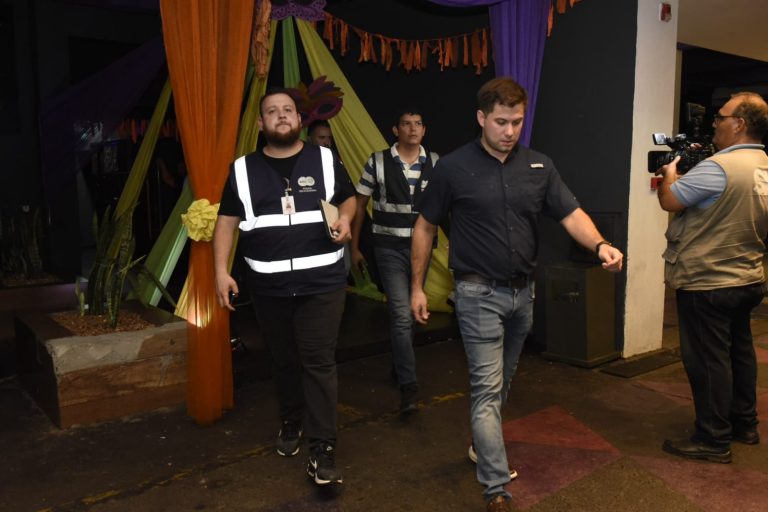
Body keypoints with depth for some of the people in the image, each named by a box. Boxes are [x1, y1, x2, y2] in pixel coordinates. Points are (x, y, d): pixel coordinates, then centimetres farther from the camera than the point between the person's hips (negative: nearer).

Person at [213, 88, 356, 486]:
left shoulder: (325, 160, 2)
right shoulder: (243, 170, 3)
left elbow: (349, 197, 14)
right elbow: (227, 221, 5)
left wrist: (345, 218, -8)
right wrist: (221, 270, -4)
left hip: (322, 282, -1)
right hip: (269, 286, 2)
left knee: (318, 362, -3)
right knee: (284, 361, 16)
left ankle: (322, 448, 4)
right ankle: (290, 423, 39)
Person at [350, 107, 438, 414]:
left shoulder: (435, 164, 2)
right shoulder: (378, 162, -4)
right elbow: (360, 205, 2)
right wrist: (354, 246, 3)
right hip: (389, 247, -3)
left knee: (410, 311, 16)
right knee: (401, 314, -10)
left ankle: (399, 364, 38)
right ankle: (408, 385, -4)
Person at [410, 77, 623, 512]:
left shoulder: (539, 165, 2)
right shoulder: (454, 167, -9)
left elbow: (571, 213, -3)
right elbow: (425, 227, -1)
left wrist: (600, 244, -24)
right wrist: (417, 287, -1)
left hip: (523, 292, 5)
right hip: (480, 293, -5)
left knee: (501, 383, 20)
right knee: (487, 388, -6)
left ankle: (483, 447, 43)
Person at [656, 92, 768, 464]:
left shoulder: (718, 167, -23)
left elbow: (670, 200, -18)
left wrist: (669, 174, 2)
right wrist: (683, 176, 11)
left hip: (706, 283, -9)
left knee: (708, 360, 0)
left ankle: (713, 440, 10)